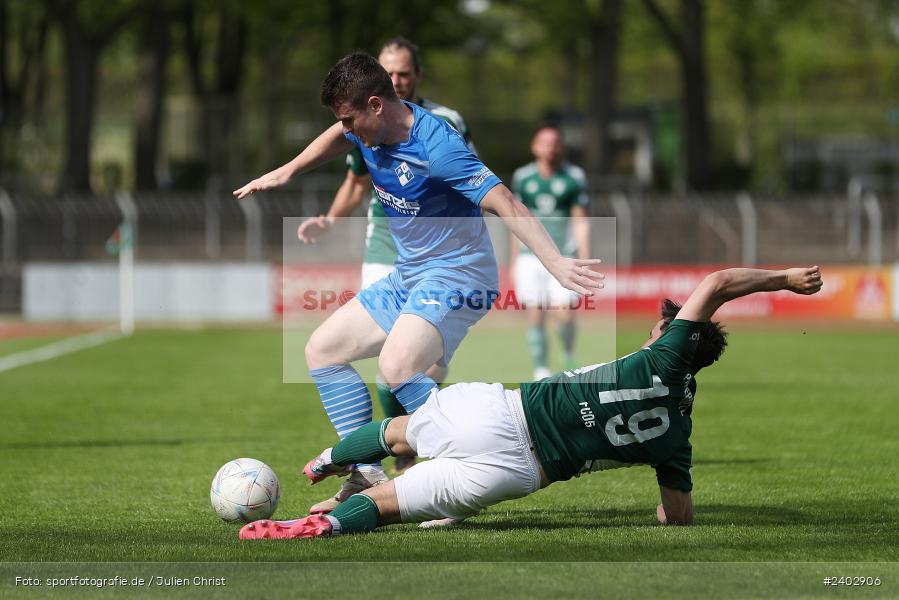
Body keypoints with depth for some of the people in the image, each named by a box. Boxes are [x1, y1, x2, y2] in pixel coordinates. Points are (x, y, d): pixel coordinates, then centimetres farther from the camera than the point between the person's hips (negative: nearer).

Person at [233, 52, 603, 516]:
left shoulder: (435, 146, -26)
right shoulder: (370, 130, 0)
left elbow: (505, 203, -34)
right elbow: (338, 139, 28)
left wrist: (555, 263, -45)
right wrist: (284, 173, 29)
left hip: (456, 273, -10)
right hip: (408, 277, 10)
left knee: (396, 366, -32)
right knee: (322, 350, 11)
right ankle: (366, 478, 11)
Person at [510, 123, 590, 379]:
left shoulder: (574, 177, 0)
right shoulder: (523, 177, 7)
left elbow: (581, 223, 0)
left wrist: (584, 262, -6)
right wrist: (513, 262, 14)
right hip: (530, 256, 2)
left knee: (564, 315, -11)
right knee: (535, 315, -4)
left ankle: (569, 355, 18)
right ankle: (540, 370, 6)